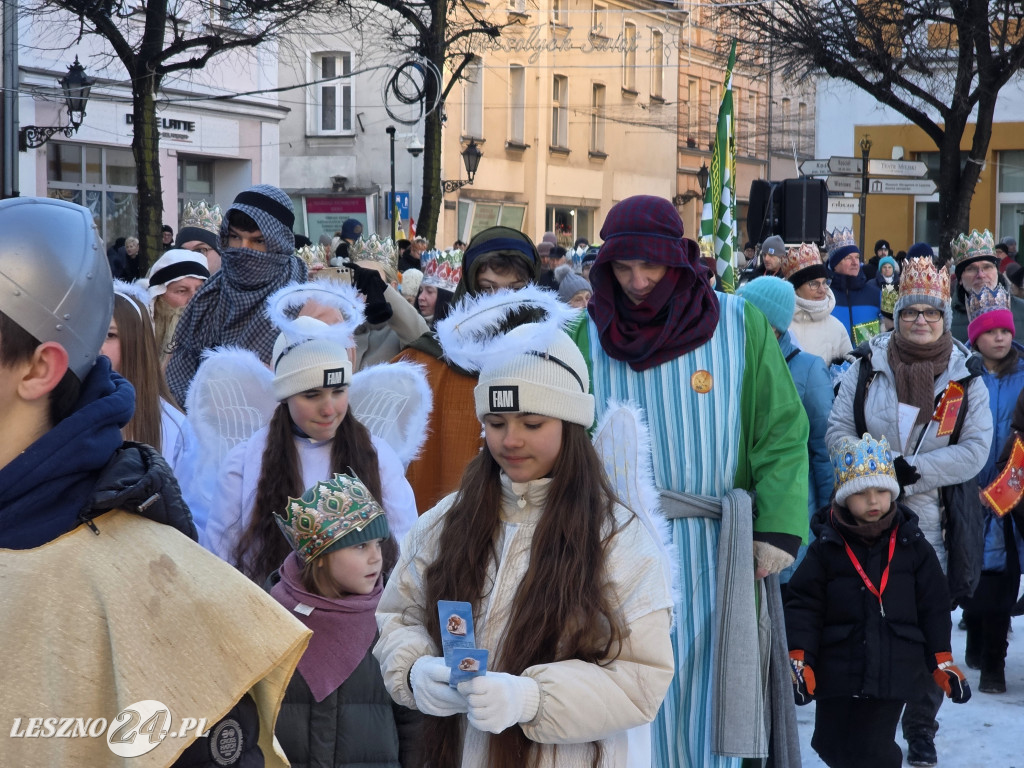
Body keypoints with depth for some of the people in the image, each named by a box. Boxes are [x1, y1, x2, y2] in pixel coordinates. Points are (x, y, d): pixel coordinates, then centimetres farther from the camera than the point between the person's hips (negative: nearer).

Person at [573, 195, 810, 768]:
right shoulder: (589, 336, 3)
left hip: (720, 558, -1)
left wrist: (778, 529, -11)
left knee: (716, 701, 3)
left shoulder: (741, 325, 0)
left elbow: (782, 432, -1)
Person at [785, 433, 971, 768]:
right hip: (836, 671, 1)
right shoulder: (826, 548, -2)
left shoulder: (913, 547, 1)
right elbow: (804, 606, -3)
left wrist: (942, 661, 5)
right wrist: (799, 659, -11)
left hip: (892, 674, -1)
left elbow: (933, 609, 6)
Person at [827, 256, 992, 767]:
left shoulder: (966, 378, 2)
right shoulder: (867, 366, 3)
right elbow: (838, 429, 2)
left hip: (931, 524, 0)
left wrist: (911, 469, -18)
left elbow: (975, 450, -7)